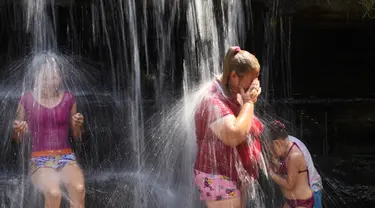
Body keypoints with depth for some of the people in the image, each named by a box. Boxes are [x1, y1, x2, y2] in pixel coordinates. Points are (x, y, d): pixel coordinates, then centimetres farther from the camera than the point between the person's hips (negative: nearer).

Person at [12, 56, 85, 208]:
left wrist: (78, 124, -8)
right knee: (54, 193, -35)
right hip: (40, 160, -2)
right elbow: (17, 138, 10)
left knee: (79, 188, -33)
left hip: (66, 157, 2)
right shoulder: (27, 99, 0)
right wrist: (16, 129, -13)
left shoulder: (68, 99, 5)